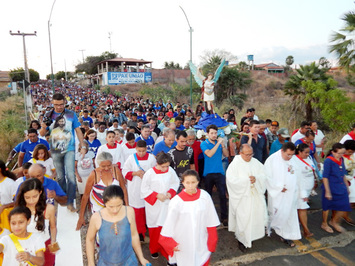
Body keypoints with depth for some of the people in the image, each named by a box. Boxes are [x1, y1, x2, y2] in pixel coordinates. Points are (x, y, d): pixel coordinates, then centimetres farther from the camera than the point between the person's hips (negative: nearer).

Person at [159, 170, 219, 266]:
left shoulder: (205, 196, -11)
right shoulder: (176, 201, -17)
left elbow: (211, 222, 0)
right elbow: (169, 224, -5)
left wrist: (211, 242, 5)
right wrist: (172, 244, 2)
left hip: (201, 243, 2)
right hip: (183, 245, -2)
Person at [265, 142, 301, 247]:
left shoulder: (294, 160, 2)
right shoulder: (272, 160, -13)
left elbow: (298, 176, 8)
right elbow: (268, 177, -12)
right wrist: (279, 187, -14)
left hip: (291, 194, 5)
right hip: (277, 194, -5)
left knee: (290, 215, 9)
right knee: (278, 214, 1)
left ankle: (286, 236, 23)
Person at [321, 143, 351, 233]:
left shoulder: (341, 159, 2)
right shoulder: (328, 161, -19)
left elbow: (343, 175, 15)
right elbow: (325, 177, -17)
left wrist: (347, 186, 18)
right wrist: (327, 191, -16)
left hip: (341, 188, 6)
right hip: (331, 188, -6)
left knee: (344, 207, 9)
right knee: (327, 207, 10)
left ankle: (334, 222, 35)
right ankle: (324, 224, 33)